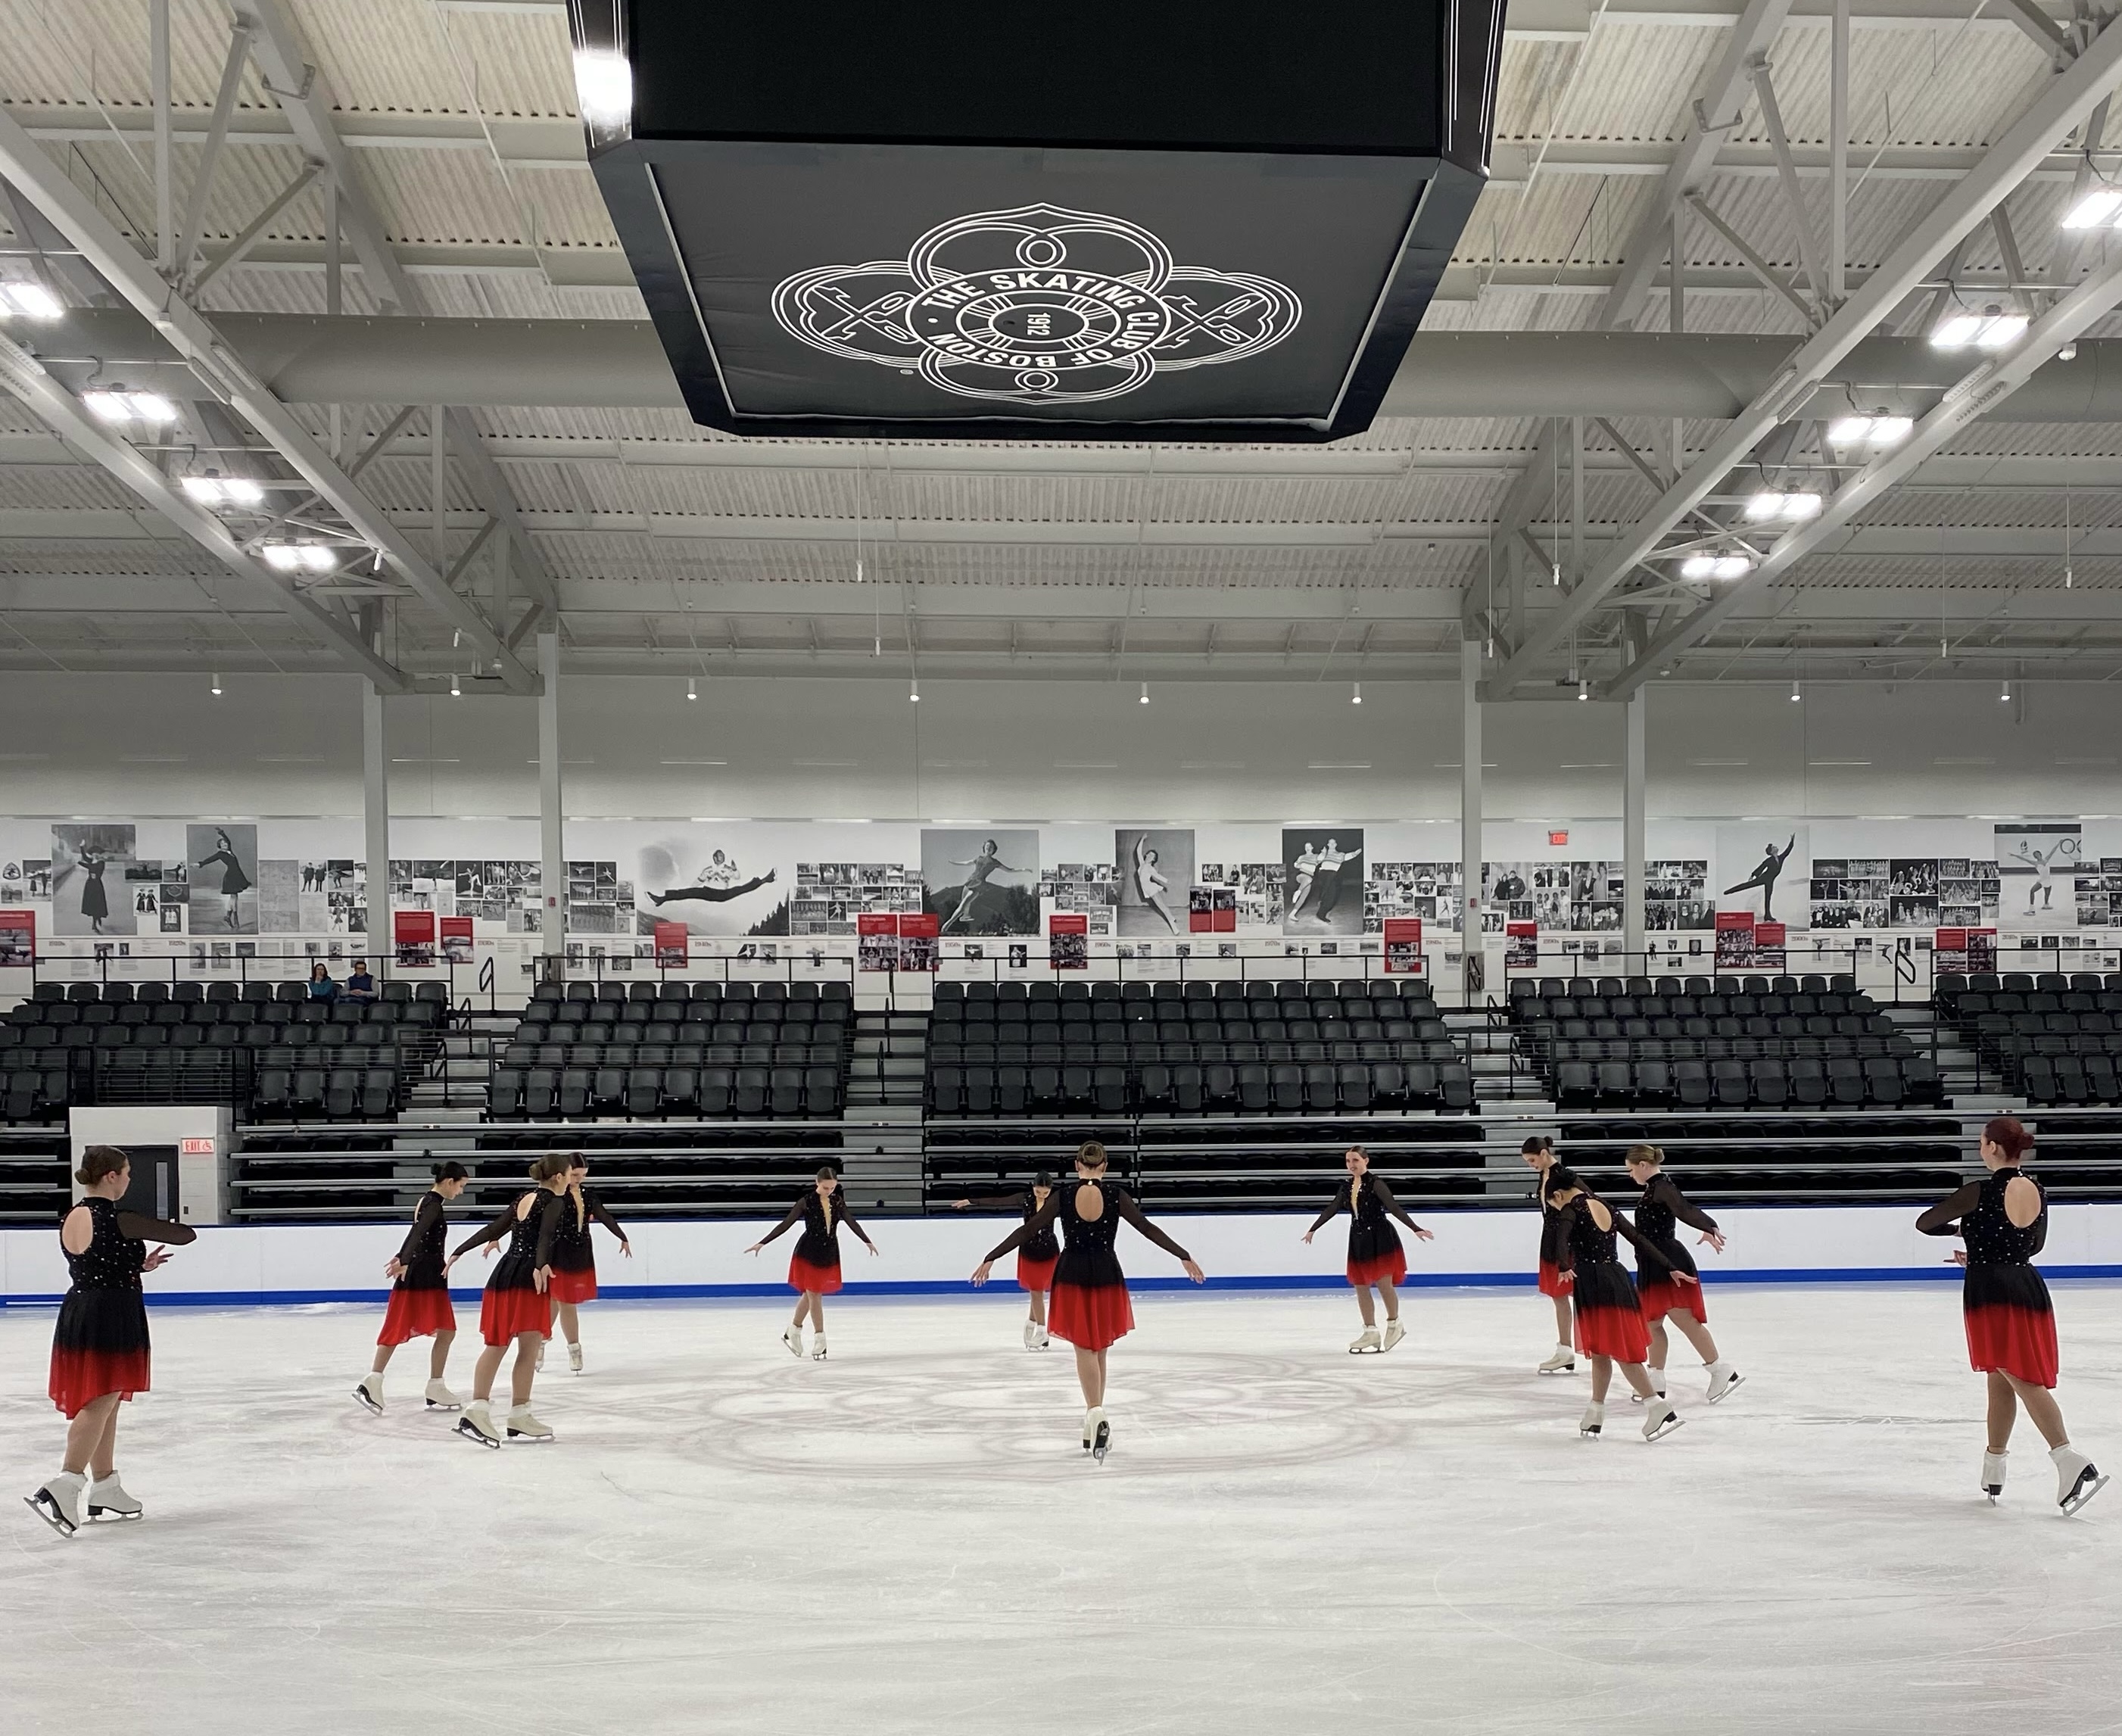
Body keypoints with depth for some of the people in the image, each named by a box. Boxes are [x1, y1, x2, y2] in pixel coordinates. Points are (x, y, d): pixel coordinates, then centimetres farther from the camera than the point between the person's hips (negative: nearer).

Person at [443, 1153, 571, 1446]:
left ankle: (477, 1409, -3)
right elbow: (545, 1236, -22)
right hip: (528, 1277, -8)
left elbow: (492, 1230, 19)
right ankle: (519, 1417, 0)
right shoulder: (553, 1202, -5)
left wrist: (459, 1253, 27)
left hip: (504, 1273, 8)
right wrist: (541, 1266, -37)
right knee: (529, 1347, -2)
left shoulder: (521, 1200, 18)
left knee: (496, 1345, 8)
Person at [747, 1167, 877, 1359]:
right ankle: (820, 1340, 9)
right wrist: (762, 1243, -16)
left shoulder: (838, 1201, 1)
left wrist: (868, 1241, 23)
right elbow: (786, 1224, -11)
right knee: (814, 1295, 1)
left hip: (829, 1254, 4)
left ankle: (793, 1332, 28)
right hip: (809, 1253, -4)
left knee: (810, 1293, 12)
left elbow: (852, 1223, 14)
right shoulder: (806, 1202, -11)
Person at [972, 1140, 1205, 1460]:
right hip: (1106, 1276, 1)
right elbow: (1148, 1228, -3)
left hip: (1072, 1277, -1)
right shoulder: (1116, 1195, -6)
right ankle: (1094, 1419, 20)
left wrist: (991, 1259, 1)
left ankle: (1096, 1414, -16)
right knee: (1099, 1349, 14)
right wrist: (1185, 1257, 5)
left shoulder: (1062, 1196, -7)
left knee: (1085, 1349, 5)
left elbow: (1028, 1231, -5)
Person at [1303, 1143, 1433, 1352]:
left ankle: (1394, 1324, 14)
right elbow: (1331, 1209, 16)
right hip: (1359, 1240, 7)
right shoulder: (1347, 1186, 6)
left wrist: (1416, 1229, -27)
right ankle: (1371, 1332, 15)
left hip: (1380, 1238, -7)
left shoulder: (1375, 1183, -13)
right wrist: (1312, 1230, 23)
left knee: (1383, 1283, -8)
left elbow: (1394, 1208, -19)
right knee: (1361, 1287, 7)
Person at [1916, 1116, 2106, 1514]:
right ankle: (1993, 1470, 26)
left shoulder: (1978, 1193, -12)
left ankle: (2071, 1462, -23)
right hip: (2028, 1286, 7)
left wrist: (1960, 1227, 20)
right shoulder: (2036, 1191, 6)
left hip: (1990, 1291, -7)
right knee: (2001, 1380, 17)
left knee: (2023, 1379, -8)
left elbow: (1924, 1224, -1)